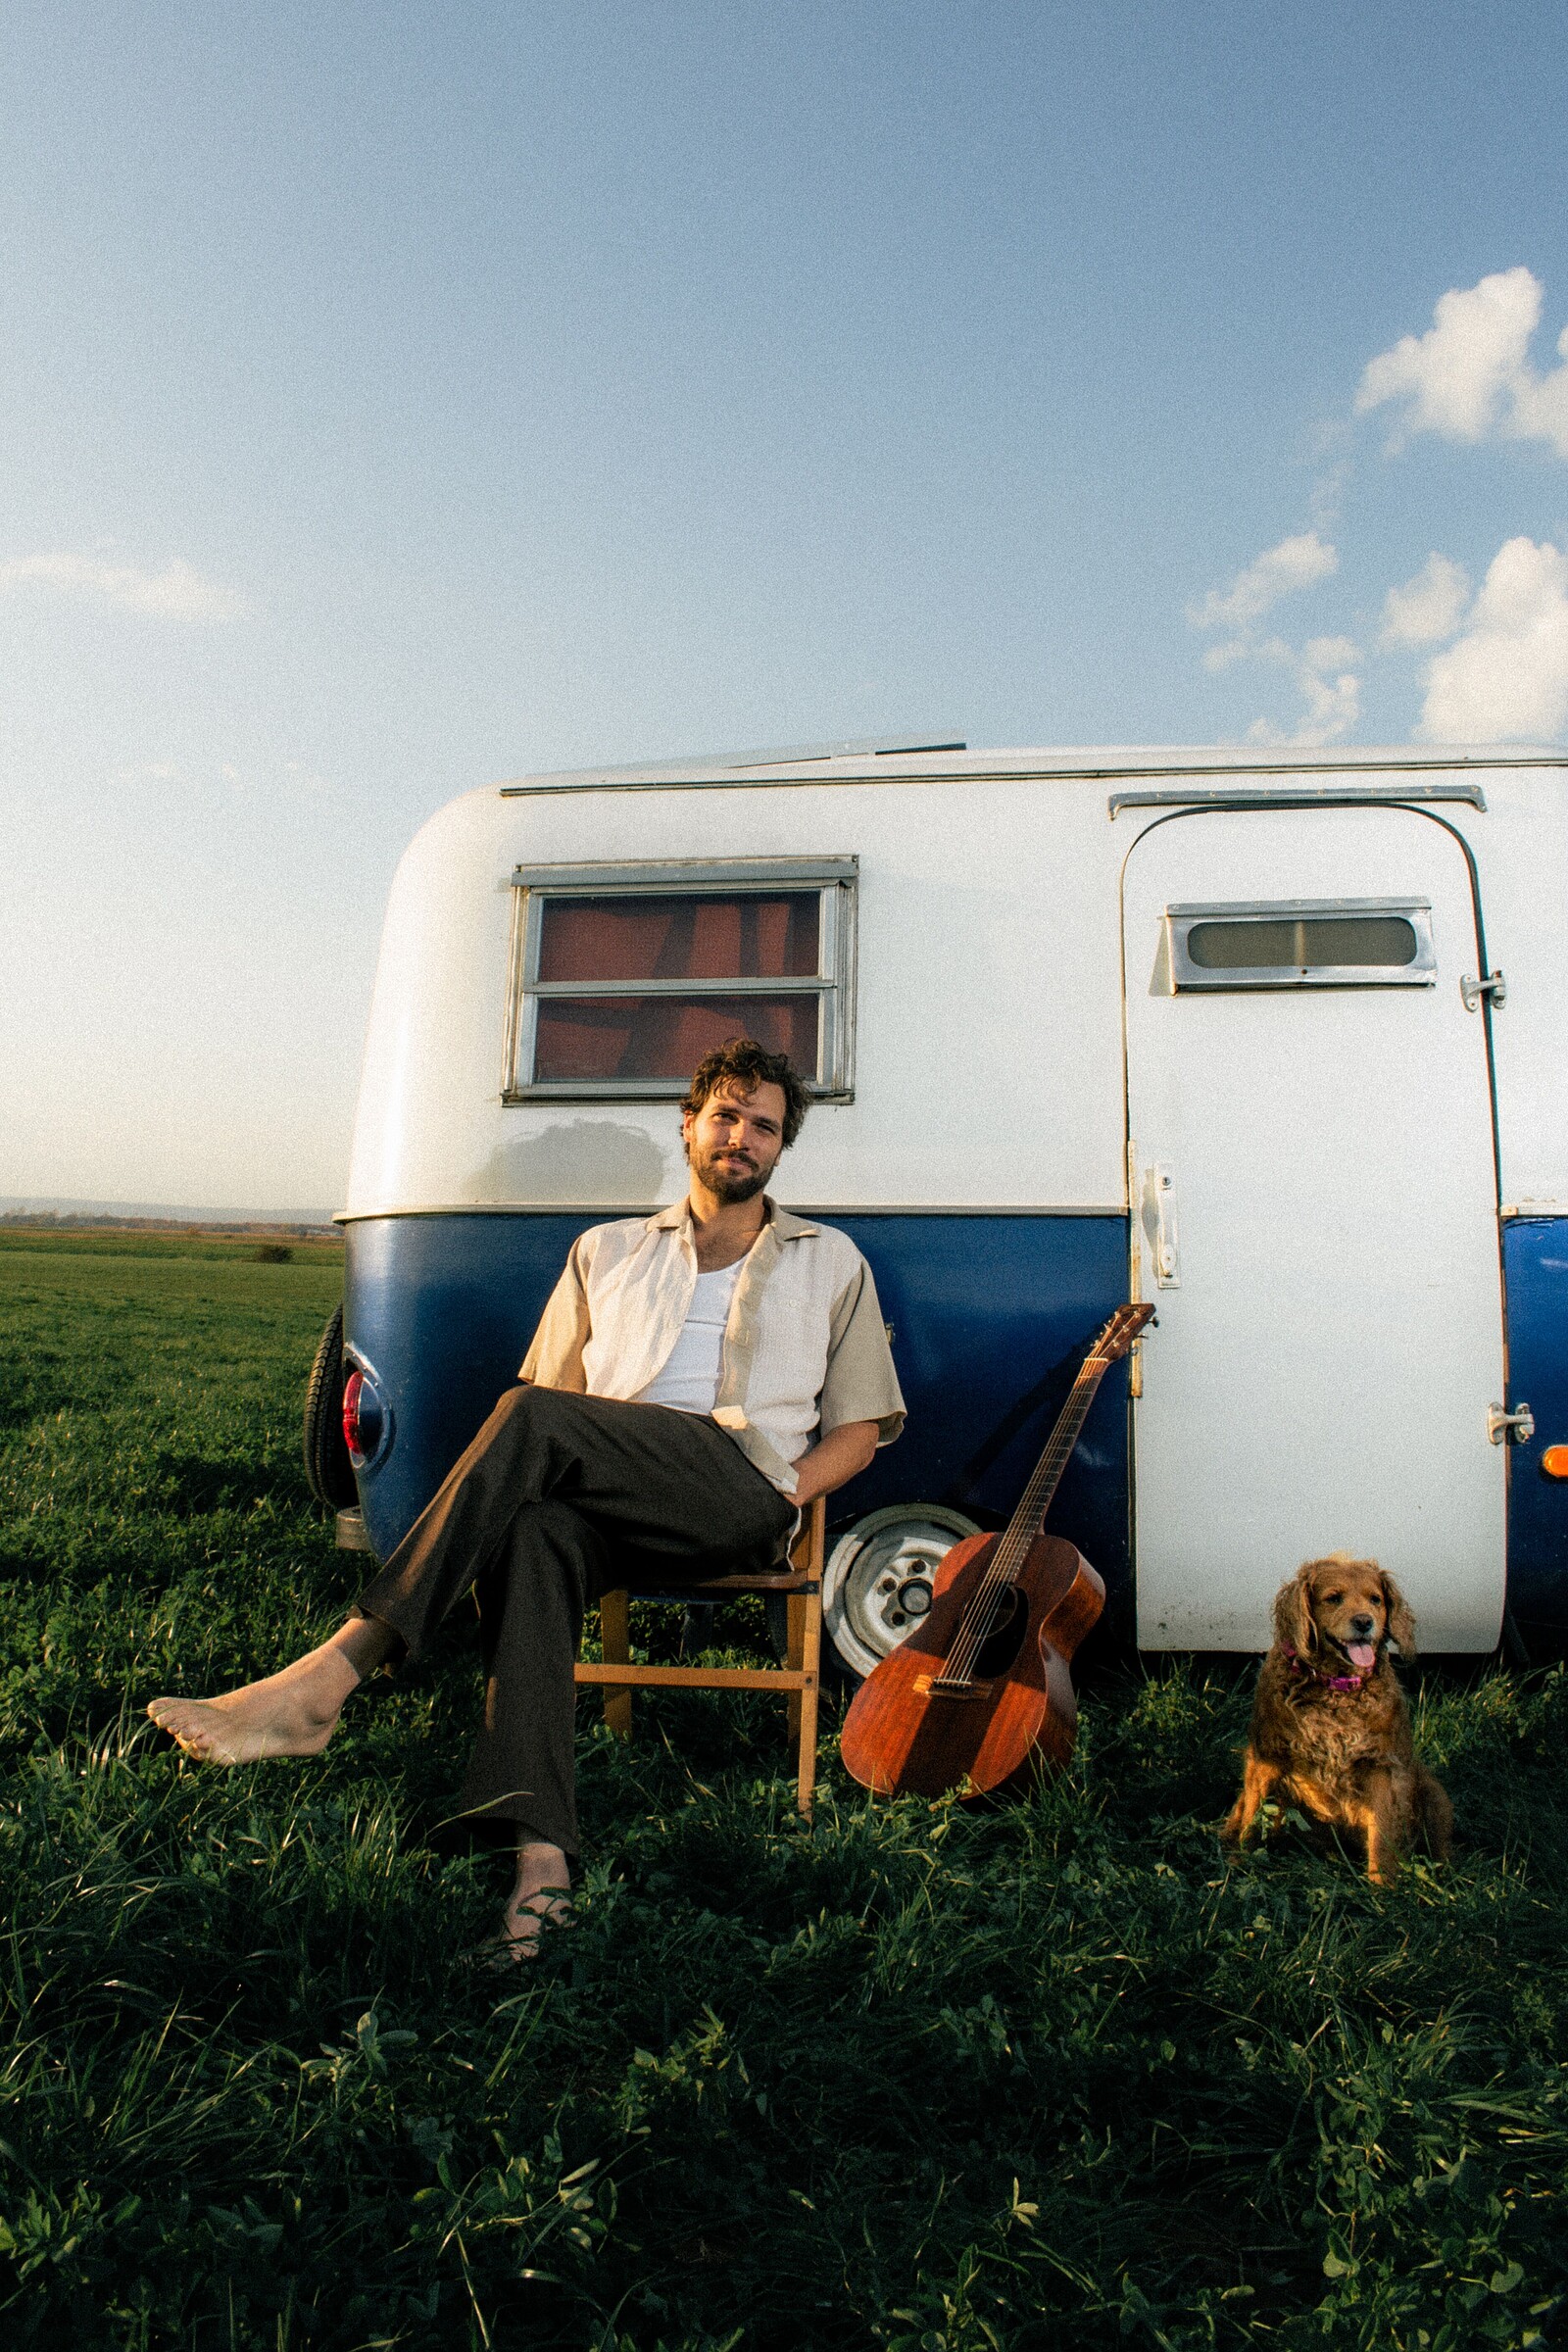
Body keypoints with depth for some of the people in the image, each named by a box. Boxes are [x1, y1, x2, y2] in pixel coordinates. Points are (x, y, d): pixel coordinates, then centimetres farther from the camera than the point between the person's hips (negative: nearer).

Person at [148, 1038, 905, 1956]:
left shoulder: (831, 1260, 22)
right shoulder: (609, 1251, 27)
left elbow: (862, 1425, 16)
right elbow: (556, 1383, 22)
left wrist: (782, 1499, -2)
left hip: (745, 1495, -2)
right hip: (612, 1508, 3)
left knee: (531, 1418, -29)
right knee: (532, 1530, -36)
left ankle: (324, 1680, -32)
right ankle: (539, 1852, -45)